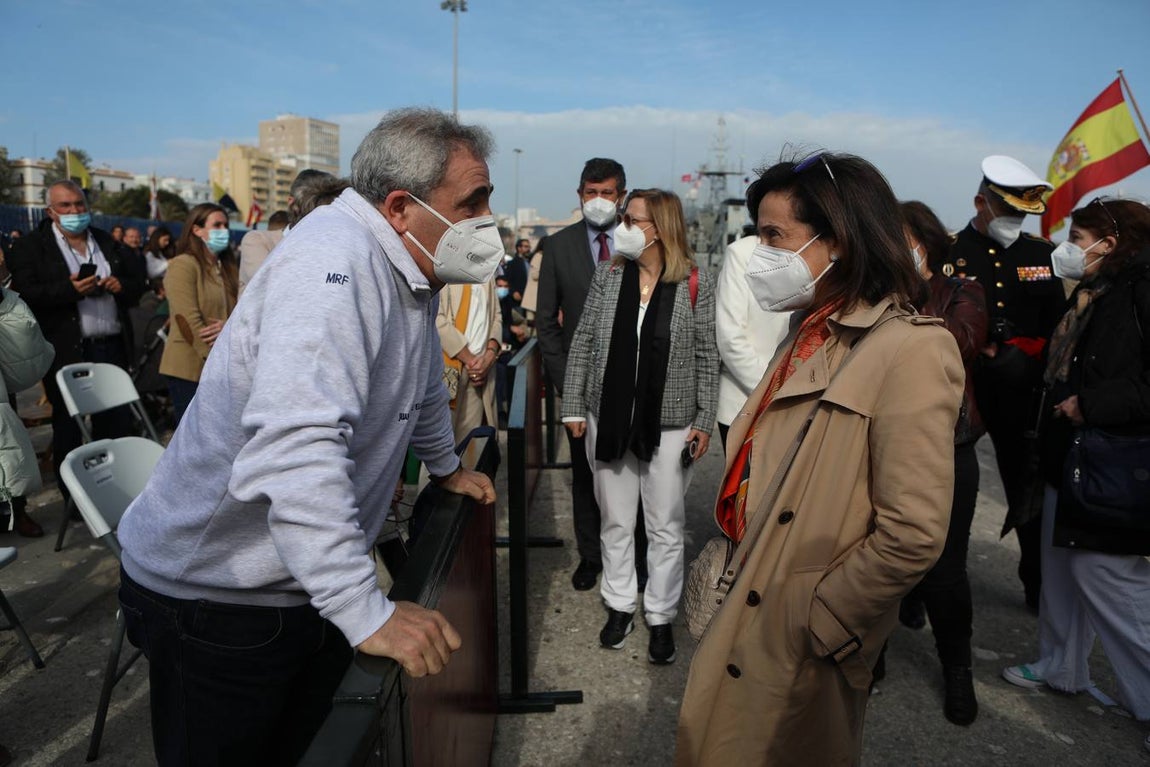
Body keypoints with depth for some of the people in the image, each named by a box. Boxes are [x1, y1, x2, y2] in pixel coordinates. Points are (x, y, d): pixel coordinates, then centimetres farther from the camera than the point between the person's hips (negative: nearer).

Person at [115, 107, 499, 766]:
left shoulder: (409, 269, 4)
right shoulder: (335, 262, -28)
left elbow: (422, 383, 22)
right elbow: (295, 447, -39)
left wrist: (447, 466, 33)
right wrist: (367, 612, -36)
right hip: (217, 594, -8)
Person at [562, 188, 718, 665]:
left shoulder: (695, 284, -6)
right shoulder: (607, 275, 1)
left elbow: (706, 356, -2)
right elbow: (583, 343, 5)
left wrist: (704, 420, -4)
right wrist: (574, 406, 2)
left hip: (668, 424, -2)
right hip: (610, 419, 3)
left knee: (666, 527, 9)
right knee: (615, 522, 15)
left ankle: (661, 617, 27)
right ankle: (620, 606, 32)